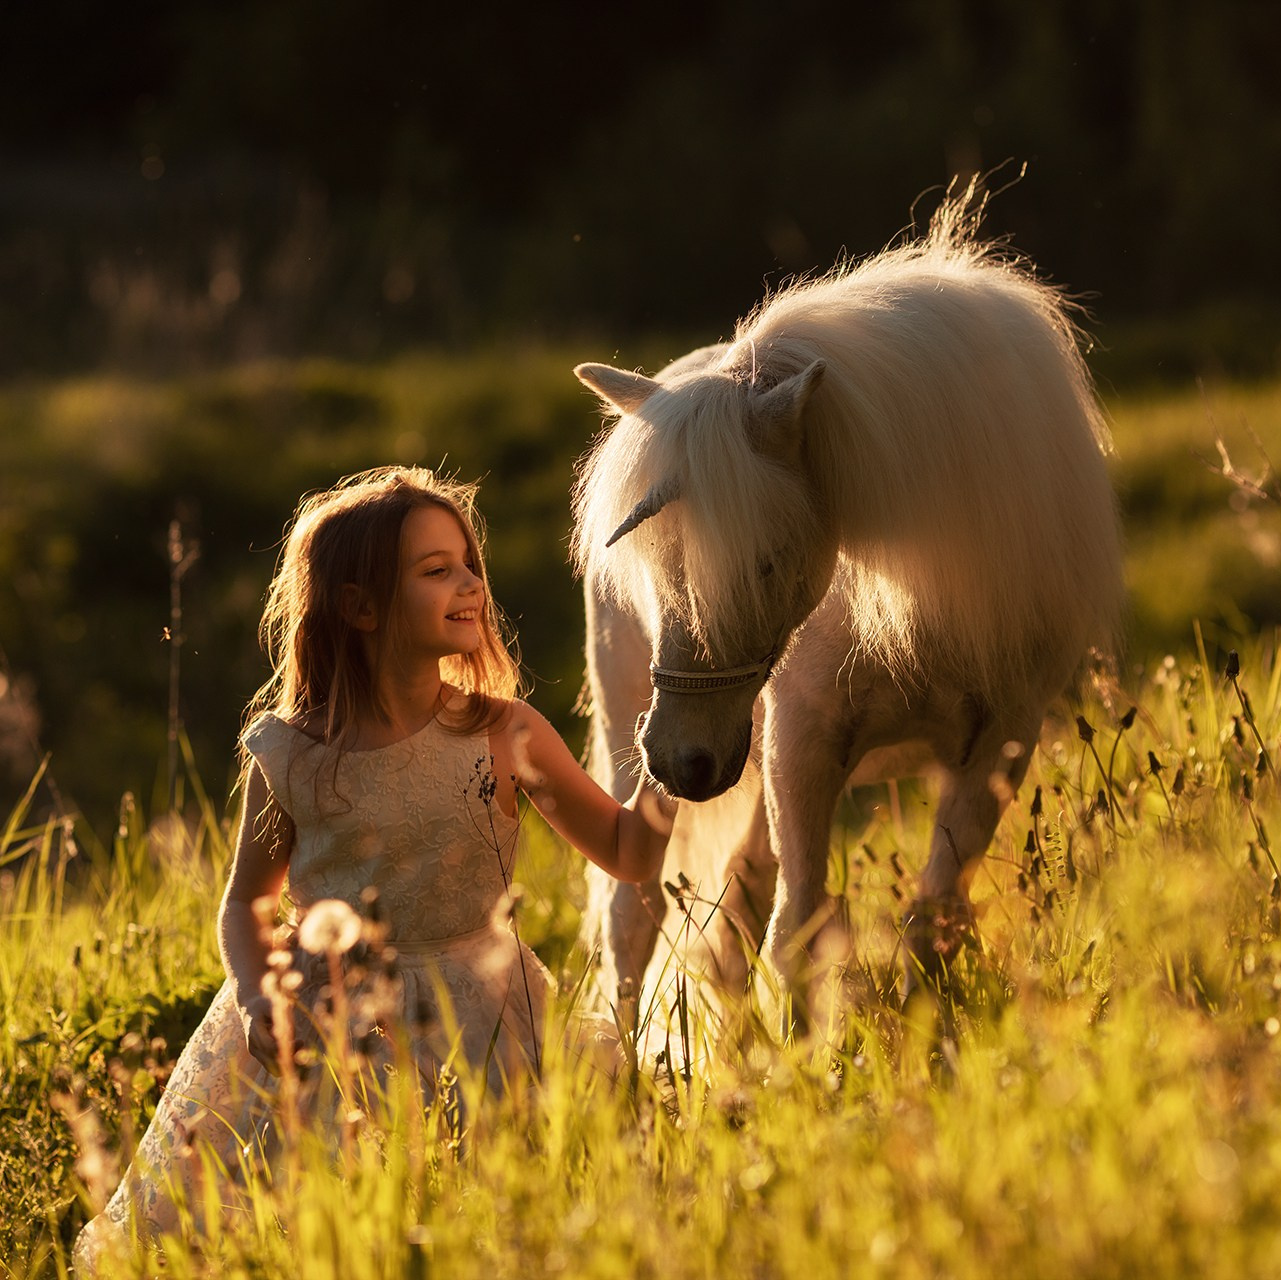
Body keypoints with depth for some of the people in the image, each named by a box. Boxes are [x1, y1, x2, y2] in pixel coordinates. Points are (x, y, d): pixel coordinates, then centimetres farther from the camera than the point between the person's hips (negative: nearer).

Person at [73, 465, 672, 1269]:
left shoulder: (504, 736, -4)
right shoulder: (288, 756, -3)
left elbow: (629, 853, 1)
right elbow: (247, 901, 10)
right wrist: (255, 998, -8)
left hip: (467, 1020, -1)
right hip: (317, 1022, 1)